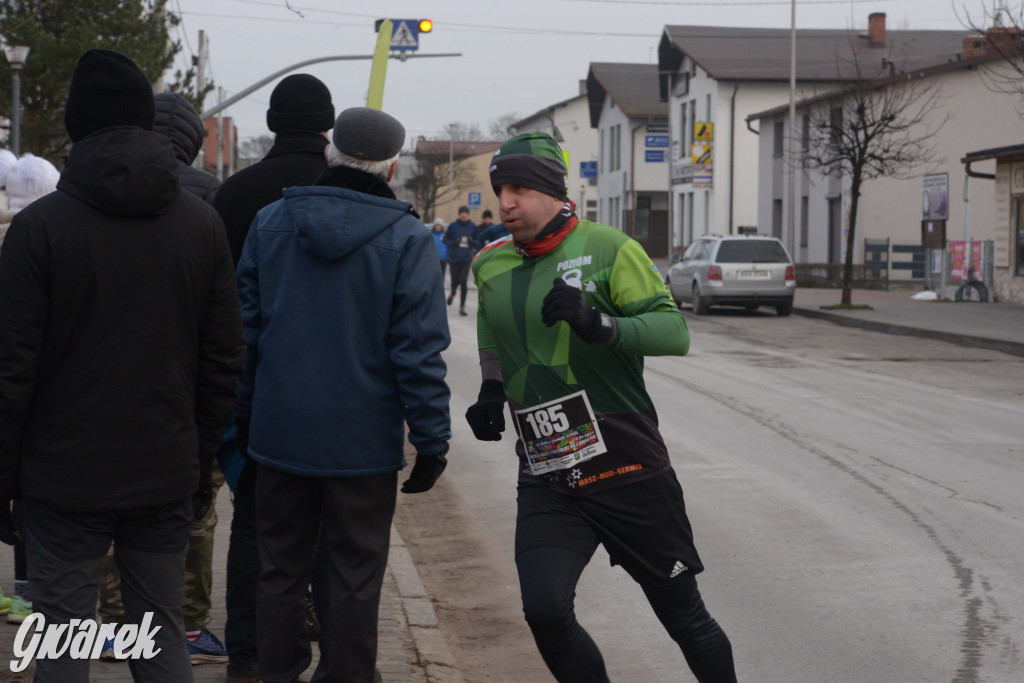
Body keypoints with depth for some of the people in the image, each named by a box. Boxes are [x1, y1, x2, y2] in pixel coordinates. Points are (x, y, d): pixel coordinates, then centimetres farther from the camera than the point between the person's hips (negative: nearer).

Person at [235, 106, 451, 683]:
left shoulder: (270, 223, 1)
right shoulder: (408, 240, -11)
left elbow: (244, 328, 6)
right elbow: (419, 352, -13)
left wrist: (243, 415, 14)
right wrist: (433, 441, -6)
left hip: (280, 434, 4)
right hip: (364, 441, -3)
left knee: (281, 569, 15)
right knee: (356, 576, 8)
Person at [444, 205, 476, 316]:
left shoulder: (472, 226, 2)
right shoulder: (453, 226, -3)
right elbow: (446, 239, 5)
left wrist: (473, 243, -10)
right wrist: (452, 244, -15)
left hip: (467, 258, 0)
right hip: (454, 257, 0)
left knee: (463, 281, -10)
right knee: (455, 280, 7)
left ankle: (462, 307, -3)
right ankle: (453, 293, 45)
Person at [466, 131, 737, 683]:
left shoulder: (608, 250, -8)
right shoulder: (492, 266, 8)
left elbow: (675, 331, -17)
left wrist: (600, 323, -33)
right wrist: (491, 391, 9)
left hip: (628, 471, -3)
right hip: (546, 483, 4)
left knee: (682, 613, 7)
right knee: (544, 611, -16)